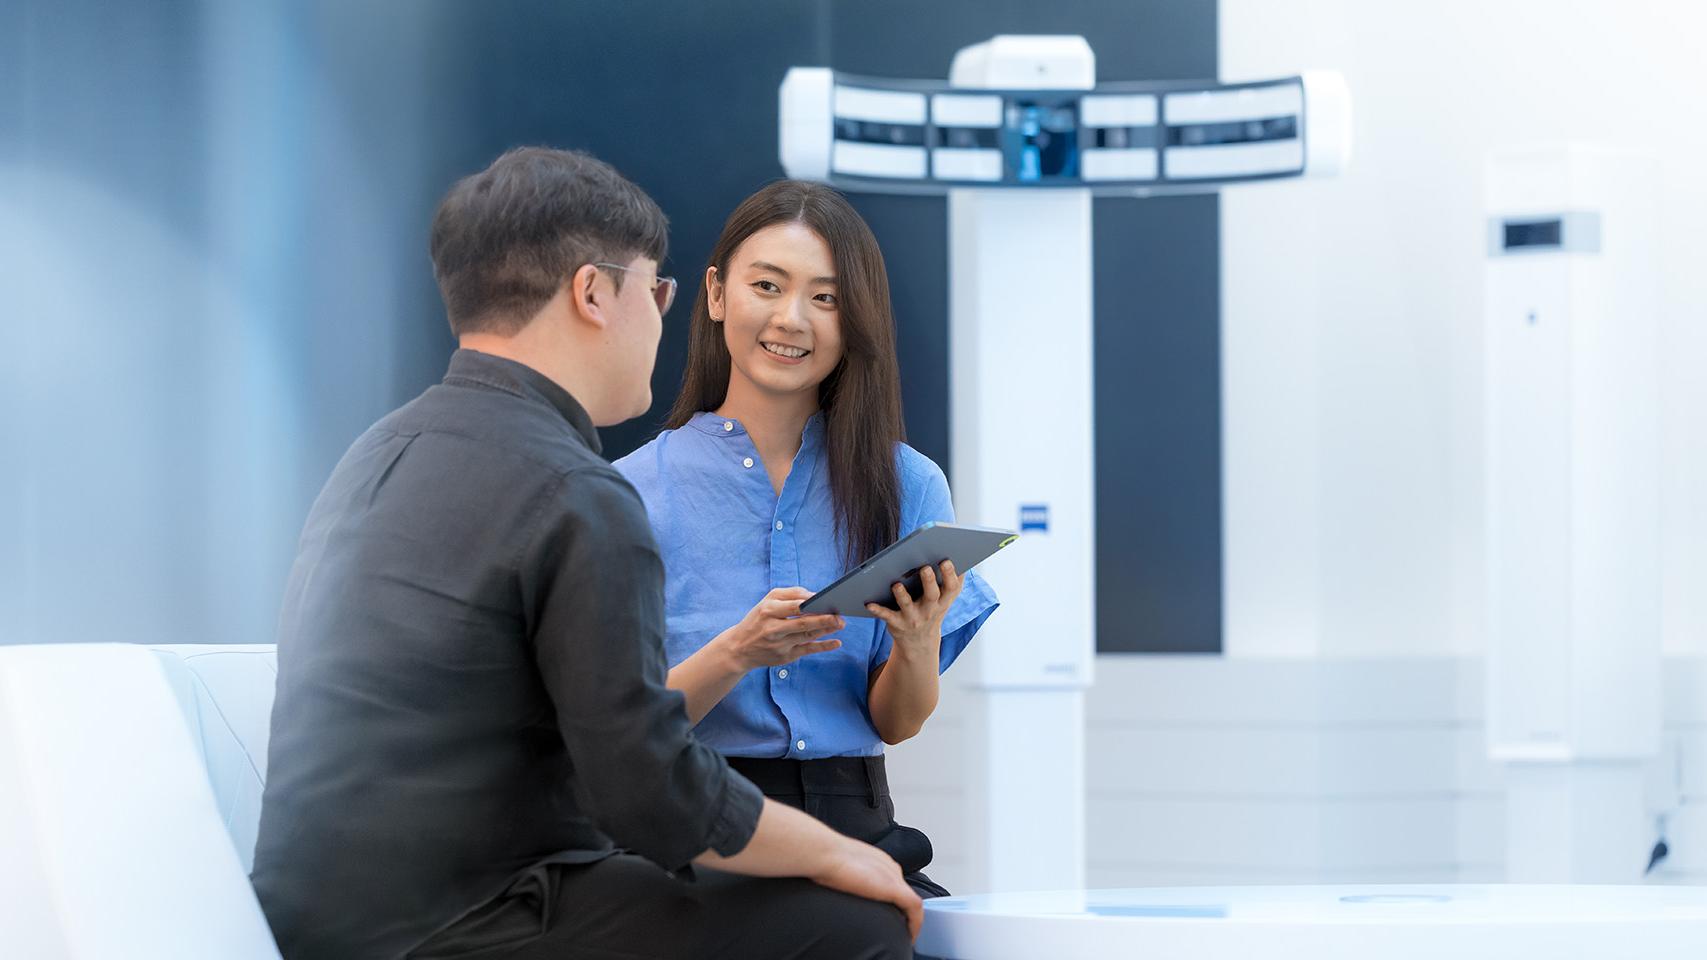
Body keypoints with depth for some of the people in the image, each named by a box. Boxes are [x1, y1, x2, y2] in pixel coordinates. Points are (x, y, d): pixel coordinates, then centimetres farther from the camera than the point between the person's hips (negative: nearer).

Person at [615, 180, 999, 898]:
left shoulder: (908, 485, 9)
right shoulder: (635, 489, 1)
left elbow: (896, 725, 10)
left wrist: (918, 642, -12)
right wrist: (738, 653, -19)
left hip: (853, 820, 3)